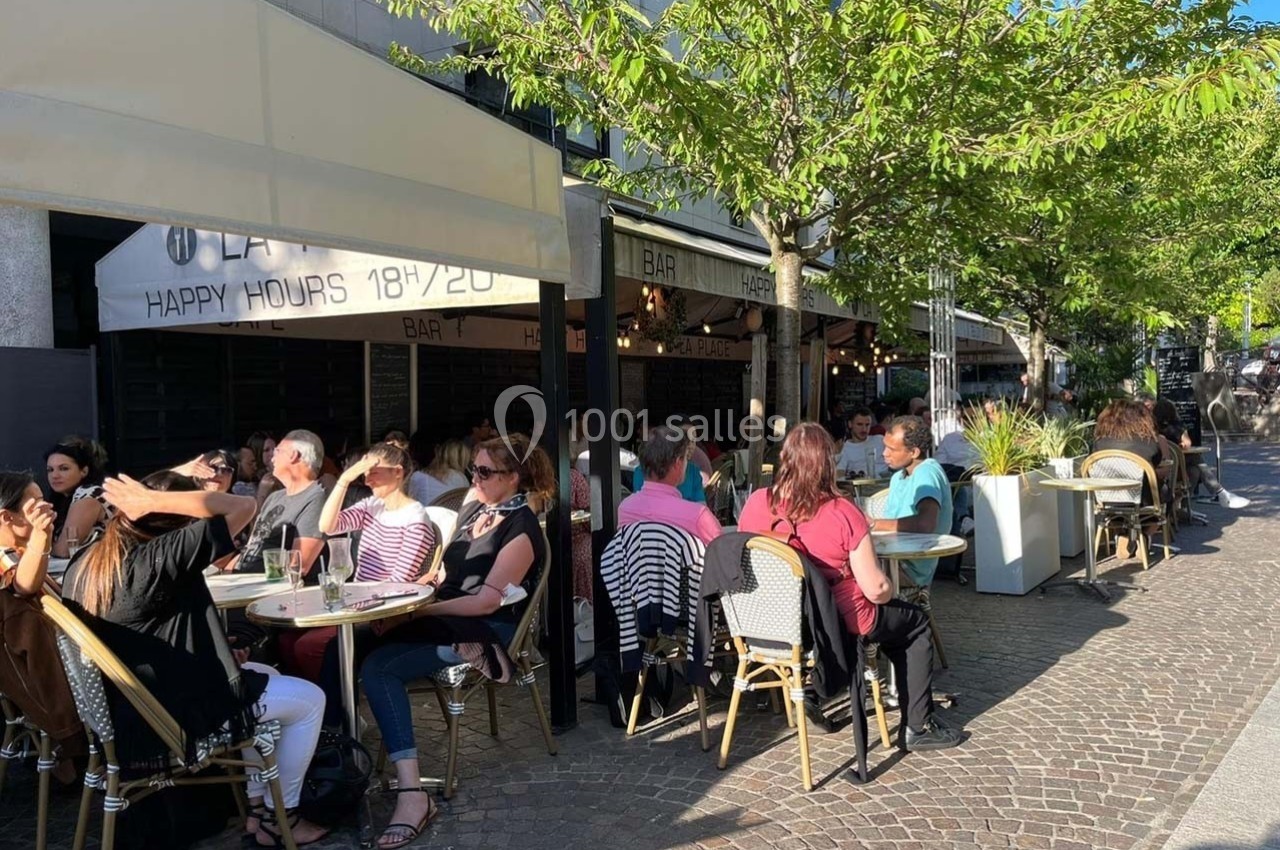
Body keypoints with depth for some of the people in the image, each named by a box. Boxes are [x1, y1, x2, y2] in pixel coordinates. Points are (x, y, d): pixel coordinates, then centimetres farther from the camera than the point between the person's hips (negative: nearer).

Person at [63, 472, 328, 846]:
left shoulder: (85, 564, 1)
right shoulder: (158, 558, -26)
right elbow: (244, 506, -27)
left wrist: (216, 652, 11)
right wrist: (152, 500, -24)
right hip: (174, 717, -9)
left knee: (264, 676, 27)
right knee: (310, 700, 8)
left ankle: (256, 804, 30)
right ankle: (278, 817, 20)